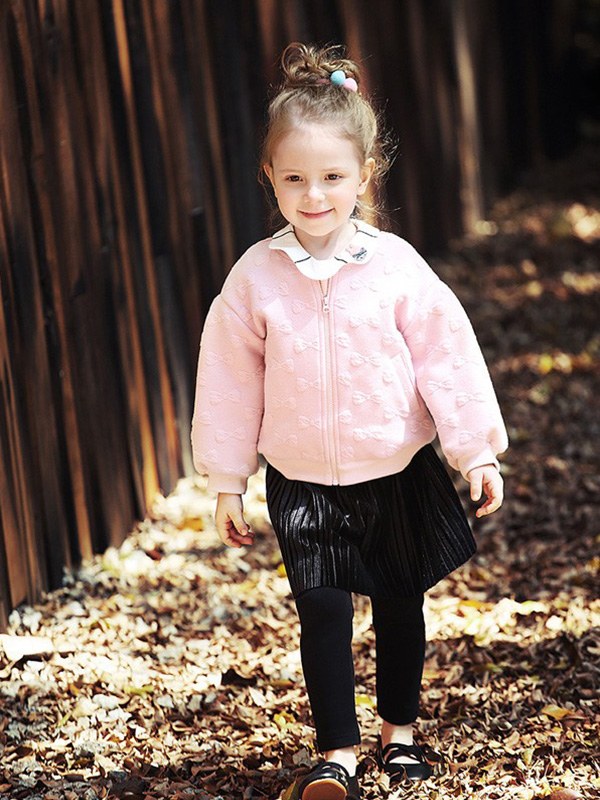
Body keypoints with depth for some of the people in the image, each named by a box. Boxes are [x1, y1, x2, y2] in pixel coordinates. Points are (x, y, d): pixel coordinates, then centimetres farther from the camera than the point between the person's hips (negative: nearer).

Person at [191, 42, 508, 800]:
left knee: (400, 603, 14)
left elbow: (447, 357, -5)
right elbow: (230, 381, 0)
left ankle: (400, 729, 34)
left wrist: (477, 452, -5)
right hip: (302, 484, 0)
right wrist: (227, 482, 3)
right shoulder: (254, 277, -8)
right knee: (324, 611, -4)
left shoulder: (396, 266, -10)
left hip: (398, 474, 1)